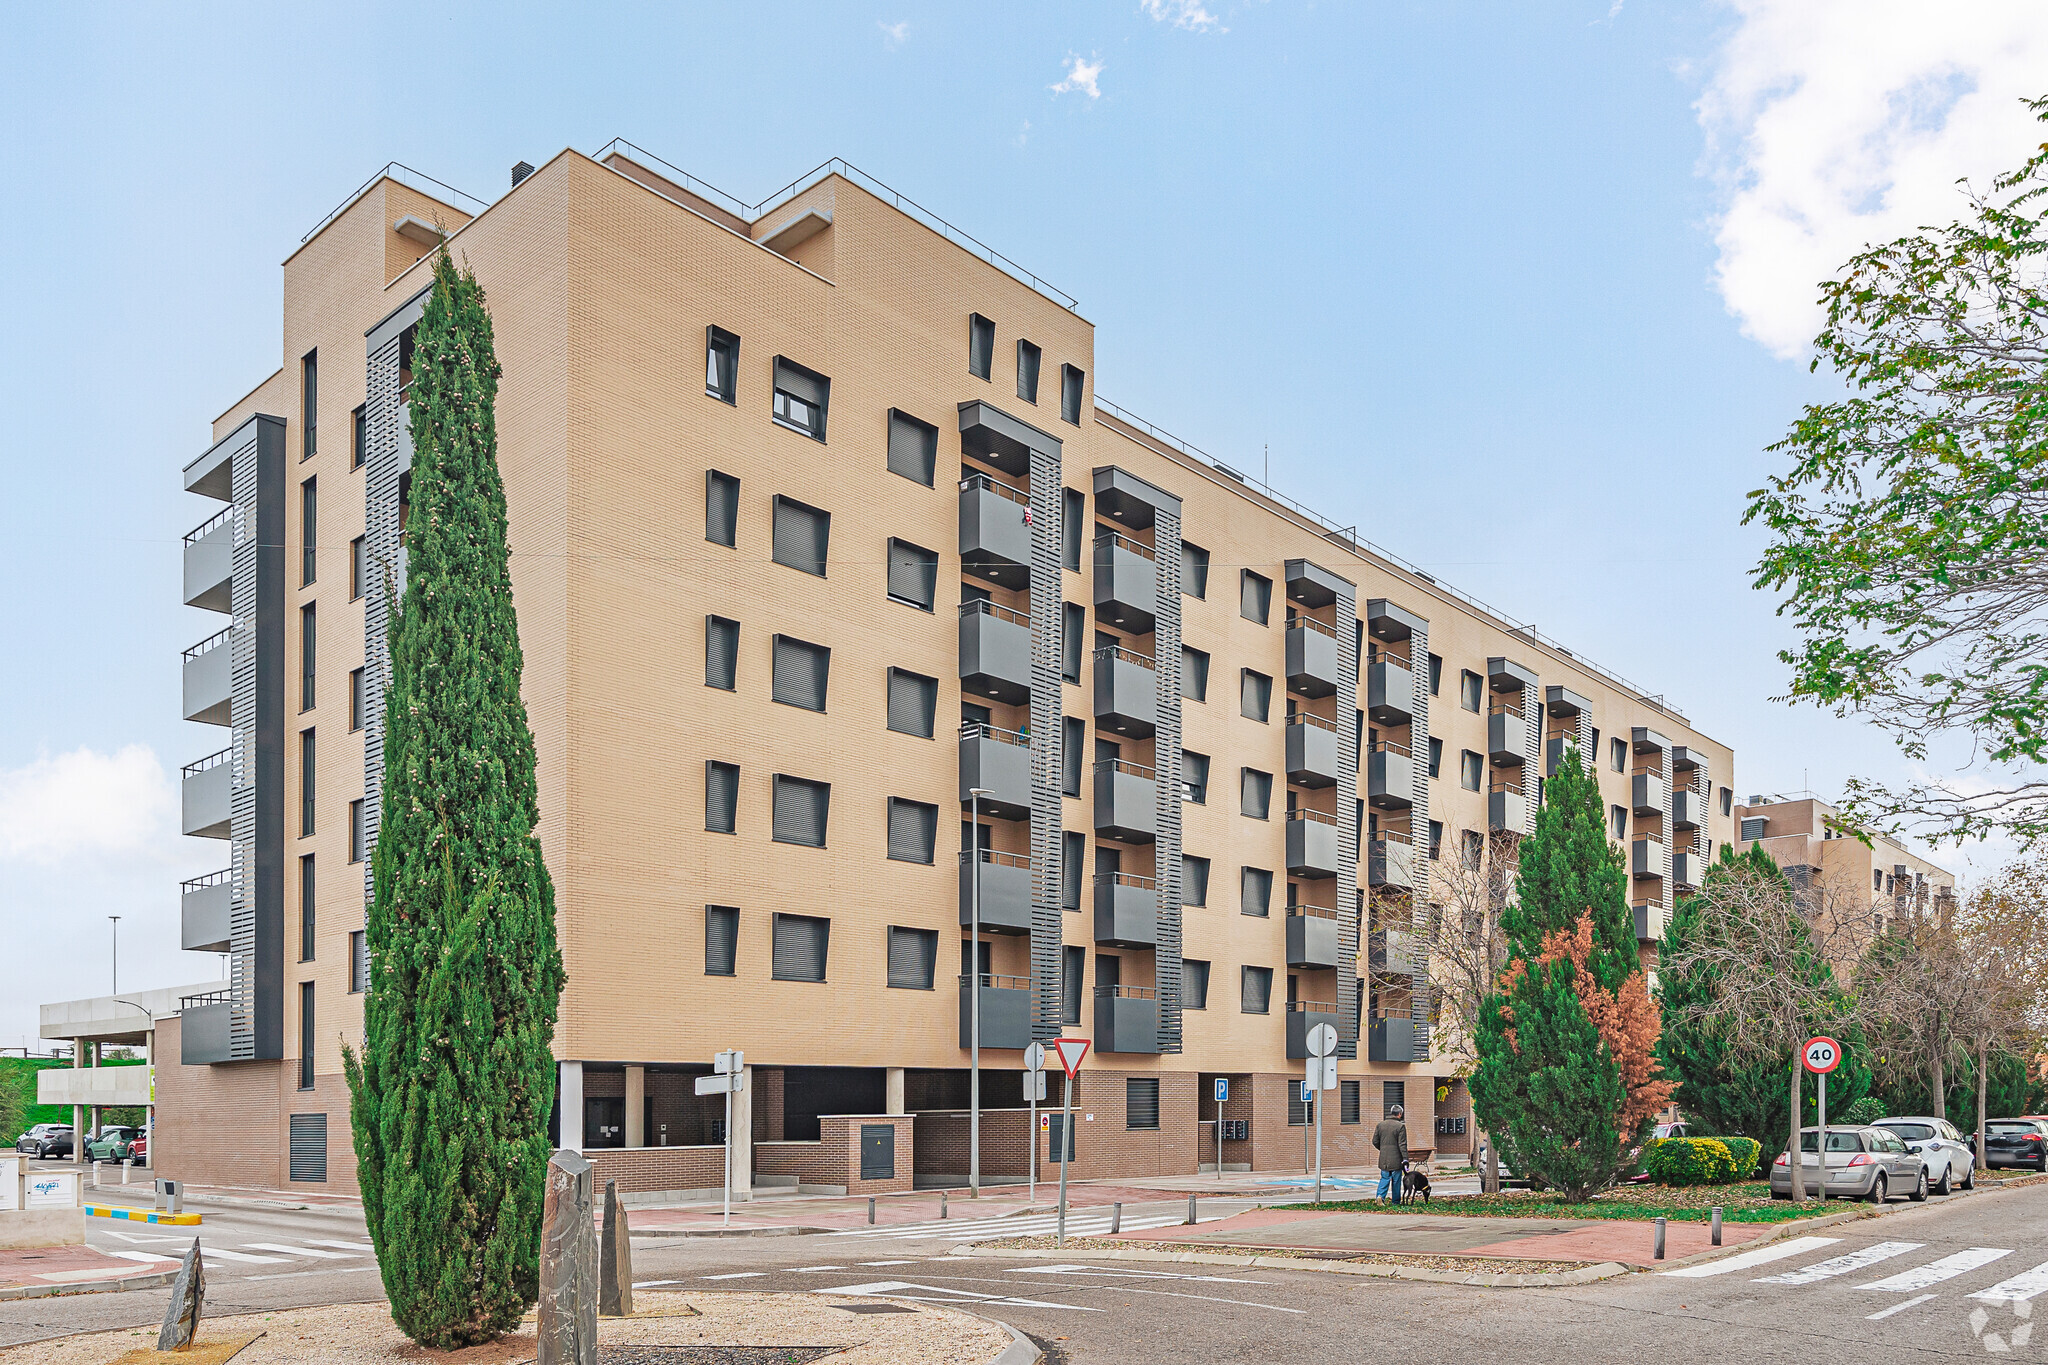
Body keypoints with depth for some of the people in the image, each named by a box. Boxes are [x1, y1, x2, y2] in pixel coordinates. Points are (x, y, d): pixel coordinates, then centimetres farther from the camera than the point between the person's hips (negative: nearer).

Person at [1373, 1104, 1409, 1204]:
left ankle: (1381, 1195, -9)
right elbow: (1402, 1145, -13)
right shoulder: (1400, 1126, -10)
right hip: (1396, 1159, -4)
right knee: (1396, 1181, 8)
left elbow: (1375, 1141, 7)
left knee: (1384, 1178, 12)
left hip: (1384, 1159, 4)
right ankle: (1395, 1201, 15)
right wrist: (1405, 1159, -10)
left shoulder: (1380, 1124, 4)